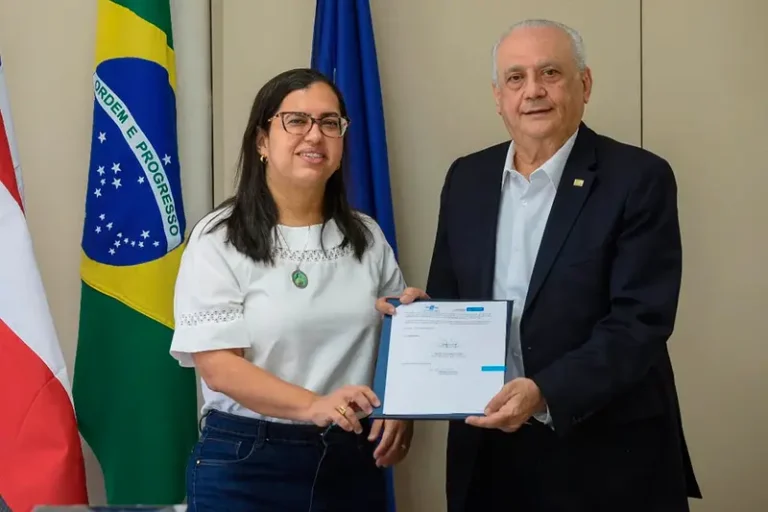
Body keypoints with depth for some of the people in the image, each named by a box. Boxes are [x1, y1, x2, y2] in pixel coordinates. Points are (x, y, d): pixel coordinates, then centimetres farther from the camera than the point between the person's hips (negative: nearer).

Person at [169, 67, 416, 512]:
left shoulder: (366, 237, 7)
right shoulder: (219, 239, -6)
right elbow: (217, 366, -13)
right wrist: (313, 406, -27)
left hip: (353, 458, 4)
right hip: (245, 463, -4)